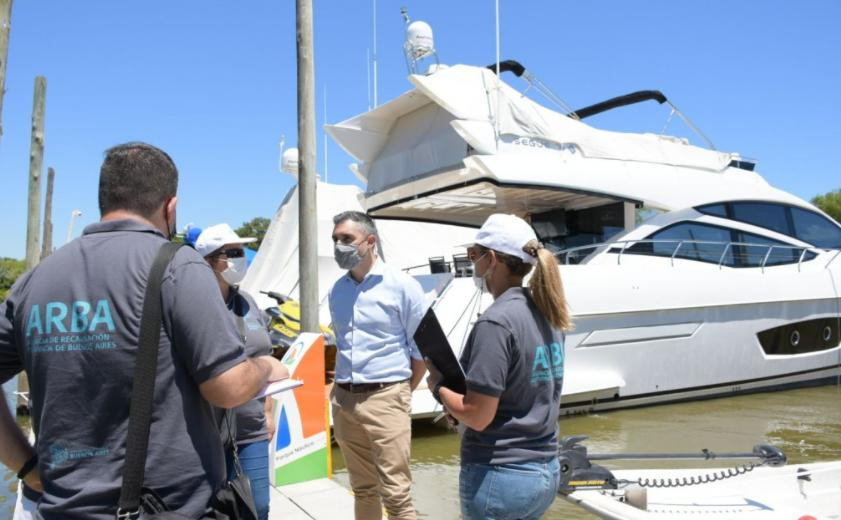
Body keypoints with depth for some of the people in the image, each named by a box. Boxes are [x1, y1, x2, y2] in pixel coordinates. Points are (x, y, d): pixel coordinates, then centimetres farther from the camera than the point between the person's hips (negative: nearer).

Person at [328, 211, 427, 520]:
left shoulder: (401, 286, -8)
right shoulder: (337, 290, 10)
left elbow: (422, 348, -5)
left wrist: (400, 393, 1)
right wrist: (341, 387, 14)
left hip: (385, 399, -6)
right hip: (344, 401, 6)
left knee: (395, 495, -3)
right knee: (363, 489, 17)